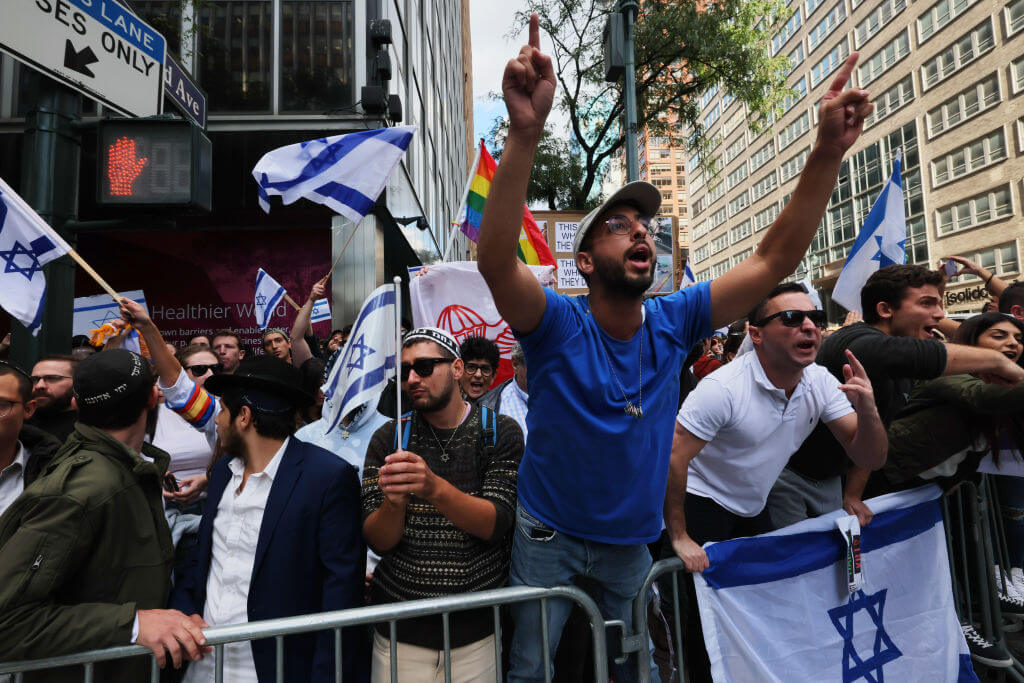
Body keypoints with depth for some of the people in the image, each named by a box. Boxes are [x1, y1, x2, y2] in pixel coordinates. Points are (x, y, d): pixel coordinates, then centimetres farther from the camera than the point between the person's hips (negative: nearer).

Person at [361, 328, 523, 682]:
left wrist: (436, 488, -34)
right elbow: (378, 541, -7)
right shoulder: (388, 438, -4)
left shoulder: (500, 432, -8)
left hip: (478, 625, -1)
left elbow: (494, 524, -17)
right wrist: (394, 502, -29)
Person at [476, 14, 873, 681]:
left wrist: (828, 152, -23)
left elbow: (774, 258, -13)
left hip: (633, 543, 3)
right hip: (549, 538, -3)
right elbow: (496, 260, -41)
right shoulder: (558, 324, -23)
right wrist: (525, 133, -53)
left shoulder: (673, 321, -11)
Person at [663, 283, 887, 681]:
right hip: (702, 507, -6)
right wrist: (679, 538, -22)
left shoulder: (821, 383, -7)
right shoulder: (723, 388, -27)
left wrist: (867, 409, -28)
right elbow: (670, 459, -28)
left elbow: (870, 459, -7)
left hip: (754, 511, 6)